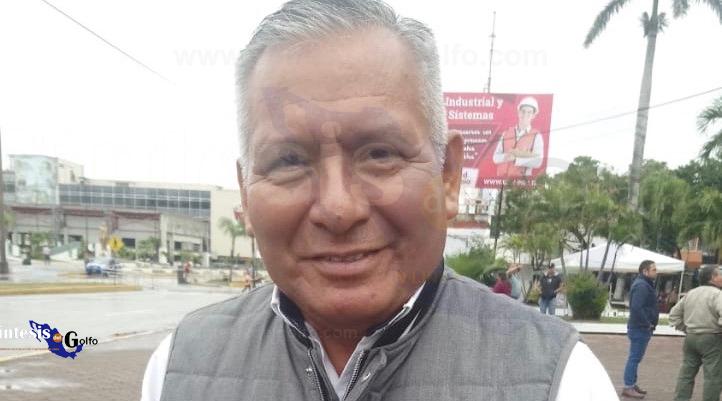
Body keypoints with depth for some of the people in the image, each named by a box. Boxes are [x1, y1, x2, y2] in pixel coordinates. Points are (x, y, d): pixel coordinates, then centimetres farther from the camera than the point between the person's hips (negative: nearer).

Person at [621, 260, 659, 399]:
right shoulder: (641, 285, -18)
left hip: (641, 328, 10)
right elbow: (636, 307, -28)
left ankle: (632, 384, 25)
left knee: (635, 357, 16)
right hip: (640, 328, -10)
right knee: (634, 358, -5)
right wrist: (647, 323, -19)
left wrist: (649, 323, 12)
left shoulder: (645, 284, 16)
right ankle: (628, 387, 0)